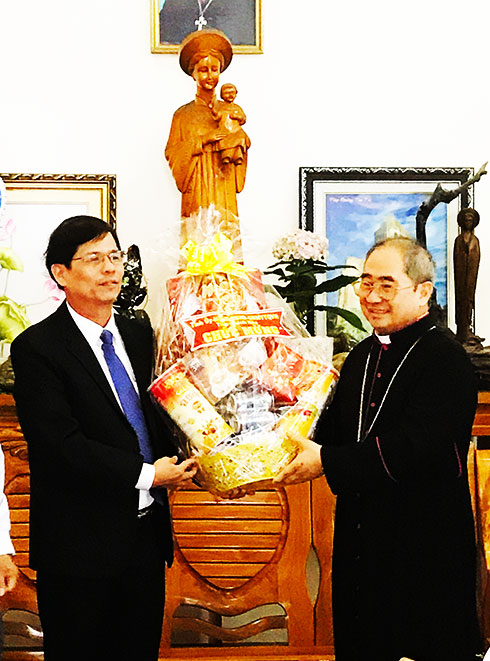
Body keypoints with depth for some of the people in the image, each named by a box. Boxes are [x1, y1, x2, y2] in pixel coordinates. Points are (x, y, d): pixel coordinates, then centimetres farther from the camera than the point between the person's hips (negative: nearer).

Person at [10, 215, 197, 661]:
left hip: (147, 530, 6)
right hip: (80, 543, -6)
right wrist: (147, 474, -17)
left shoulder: (140, 335, 8)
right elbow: (62, 445, -19)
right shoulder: (36, 348, -12)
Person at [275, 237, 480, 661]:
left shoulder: (446, 359, -16)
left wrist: (327, 461, -24)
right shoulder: (362, 356, 11)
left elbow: (414, 449, -26)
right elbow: (335, 429, 11)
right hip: (359, 542, 8)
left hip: (426, 546, -7)